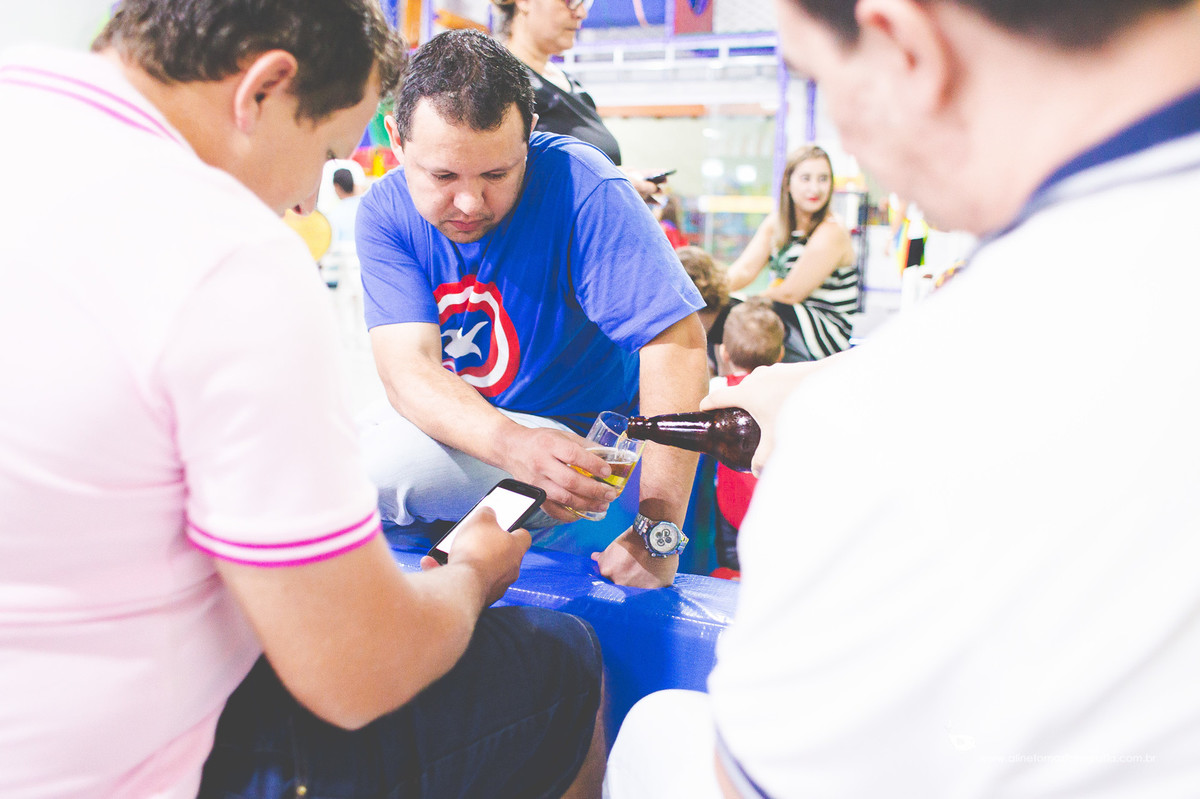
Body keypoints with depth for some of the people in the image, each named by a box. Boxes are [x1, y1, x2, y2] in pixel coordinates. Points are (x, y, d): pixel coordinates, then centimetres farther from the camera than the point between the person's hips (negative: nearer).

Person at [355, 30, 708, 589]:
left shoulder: (581, 188, -23)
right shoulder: (385, 211, -11)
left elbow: (675, 345, -28)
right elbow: (407, 366, -22)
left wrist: (658, 529, -36)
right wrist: (511, 445, -43)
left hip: (578, 440, -5)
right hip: (452, 425, 5)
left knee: (391, 460, -27)